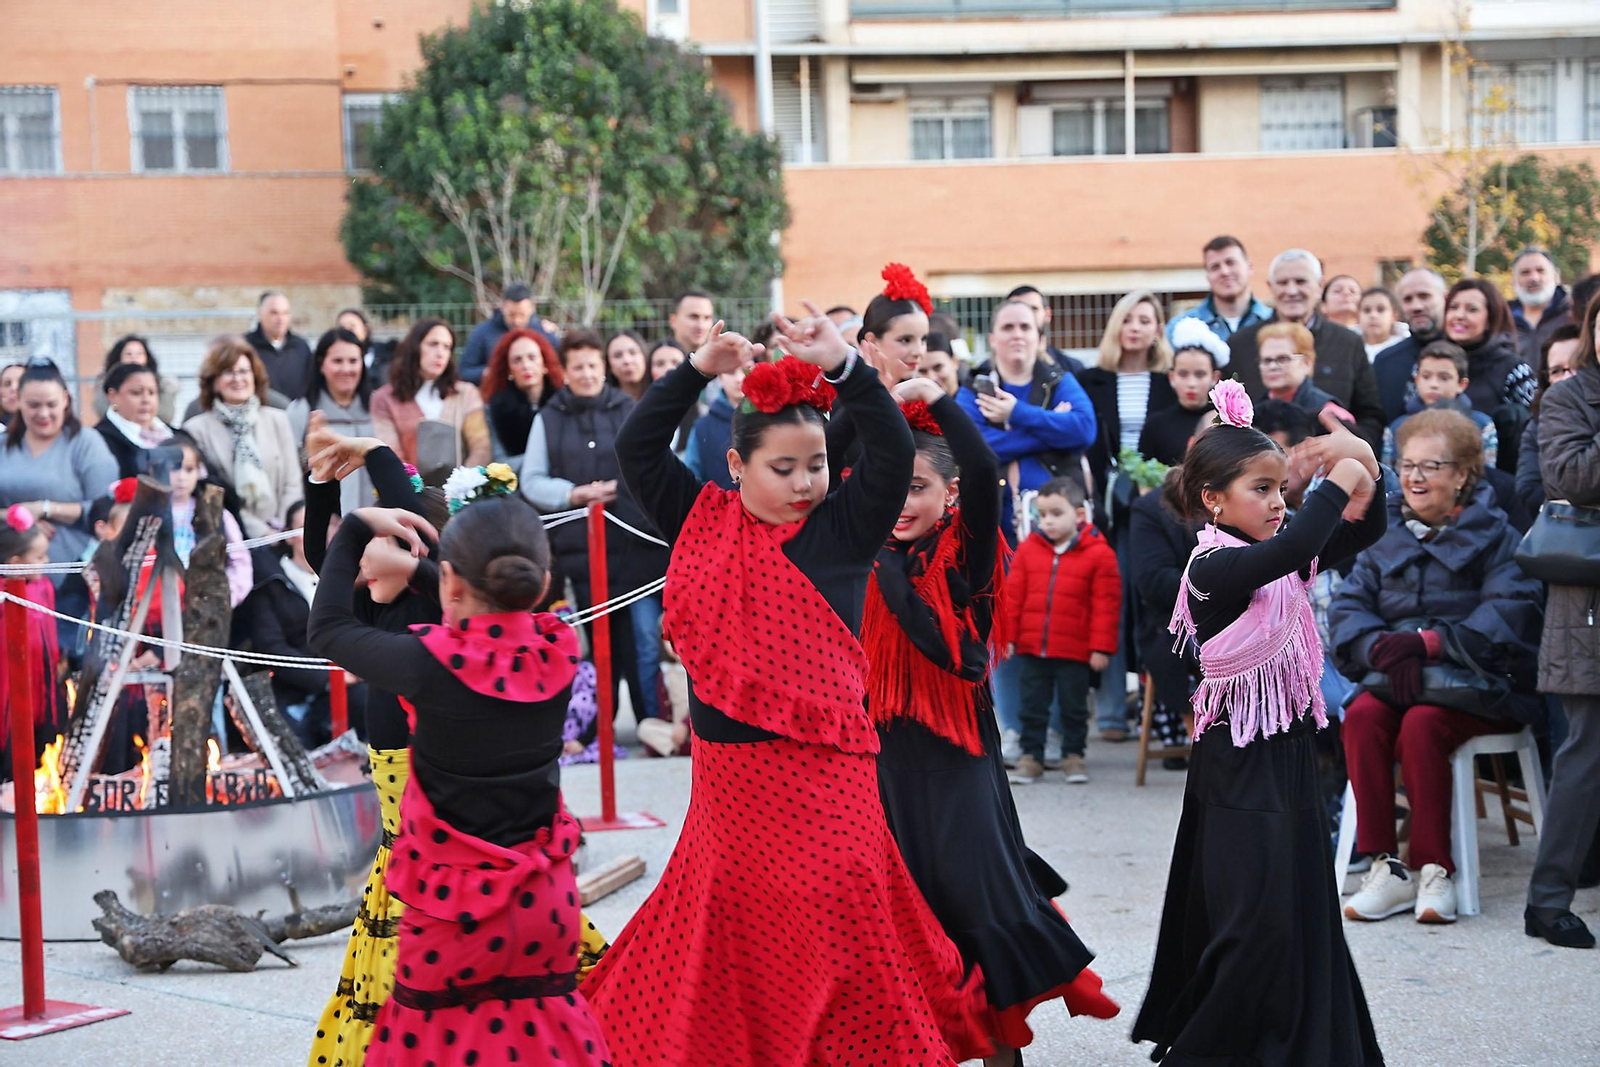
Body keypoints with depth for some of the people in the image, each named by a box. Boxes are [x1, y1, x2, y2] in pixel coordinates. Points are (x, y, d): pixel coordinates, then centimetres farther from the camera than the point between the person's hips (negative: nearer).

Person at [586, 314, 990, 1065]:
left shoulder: (842, 528, 0)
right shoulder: (703, 524, 6)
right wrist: (699, 370, -5)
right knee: (722, 918, 10)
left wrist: (842, 367, -20)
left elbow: (894, 451, -12)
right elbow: (637, 449, 3)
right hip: (726, 769, 3)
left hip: (822, 769, -3)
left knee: (832, 924, -6)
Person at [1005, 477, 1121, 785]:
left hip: (1075, 652, -3)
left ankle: (1073, 755, 23)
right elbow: (1012, 596, 5)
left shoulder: (1099, 554, -7)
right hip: (1031, 649, 3)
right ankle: (1031, 756, 18)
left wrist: (1101, 647, -9)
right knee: (1033, 707, 9)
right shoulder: (1028, 550, 3)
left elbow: (1106, 605, -7)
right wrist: (1006, 636, 0)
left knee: (1074, 708, 9)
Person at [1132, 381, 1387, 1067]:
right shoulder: (1213, 566, -17)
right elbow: (1287, 551, -35)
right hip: (1240, 763, -8)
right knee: (1255, 921, -7)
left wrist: (1365, 473, -10)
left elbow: (1360, 534, 8)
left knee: (1301, 912, 13)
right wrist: (1337, 483, -25)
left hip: (1290, 753, 8)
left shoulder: (1281, 555, 9)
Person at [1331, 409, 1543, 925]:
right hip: (1396, 678, 4)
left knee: (1421, 725, -33)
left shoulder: (1494, 535, 2)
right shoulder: (1385, 535, 14)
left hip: (1477, 681, -4)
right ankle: (1386, 866, -24)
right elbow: (1347, 607, 6)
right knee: (1362, 717, -27)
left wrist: (1429, 642, -22)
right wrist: (1383, 647, -16)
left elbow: (1511, 612, -13)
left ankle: (1434, 869, -23)